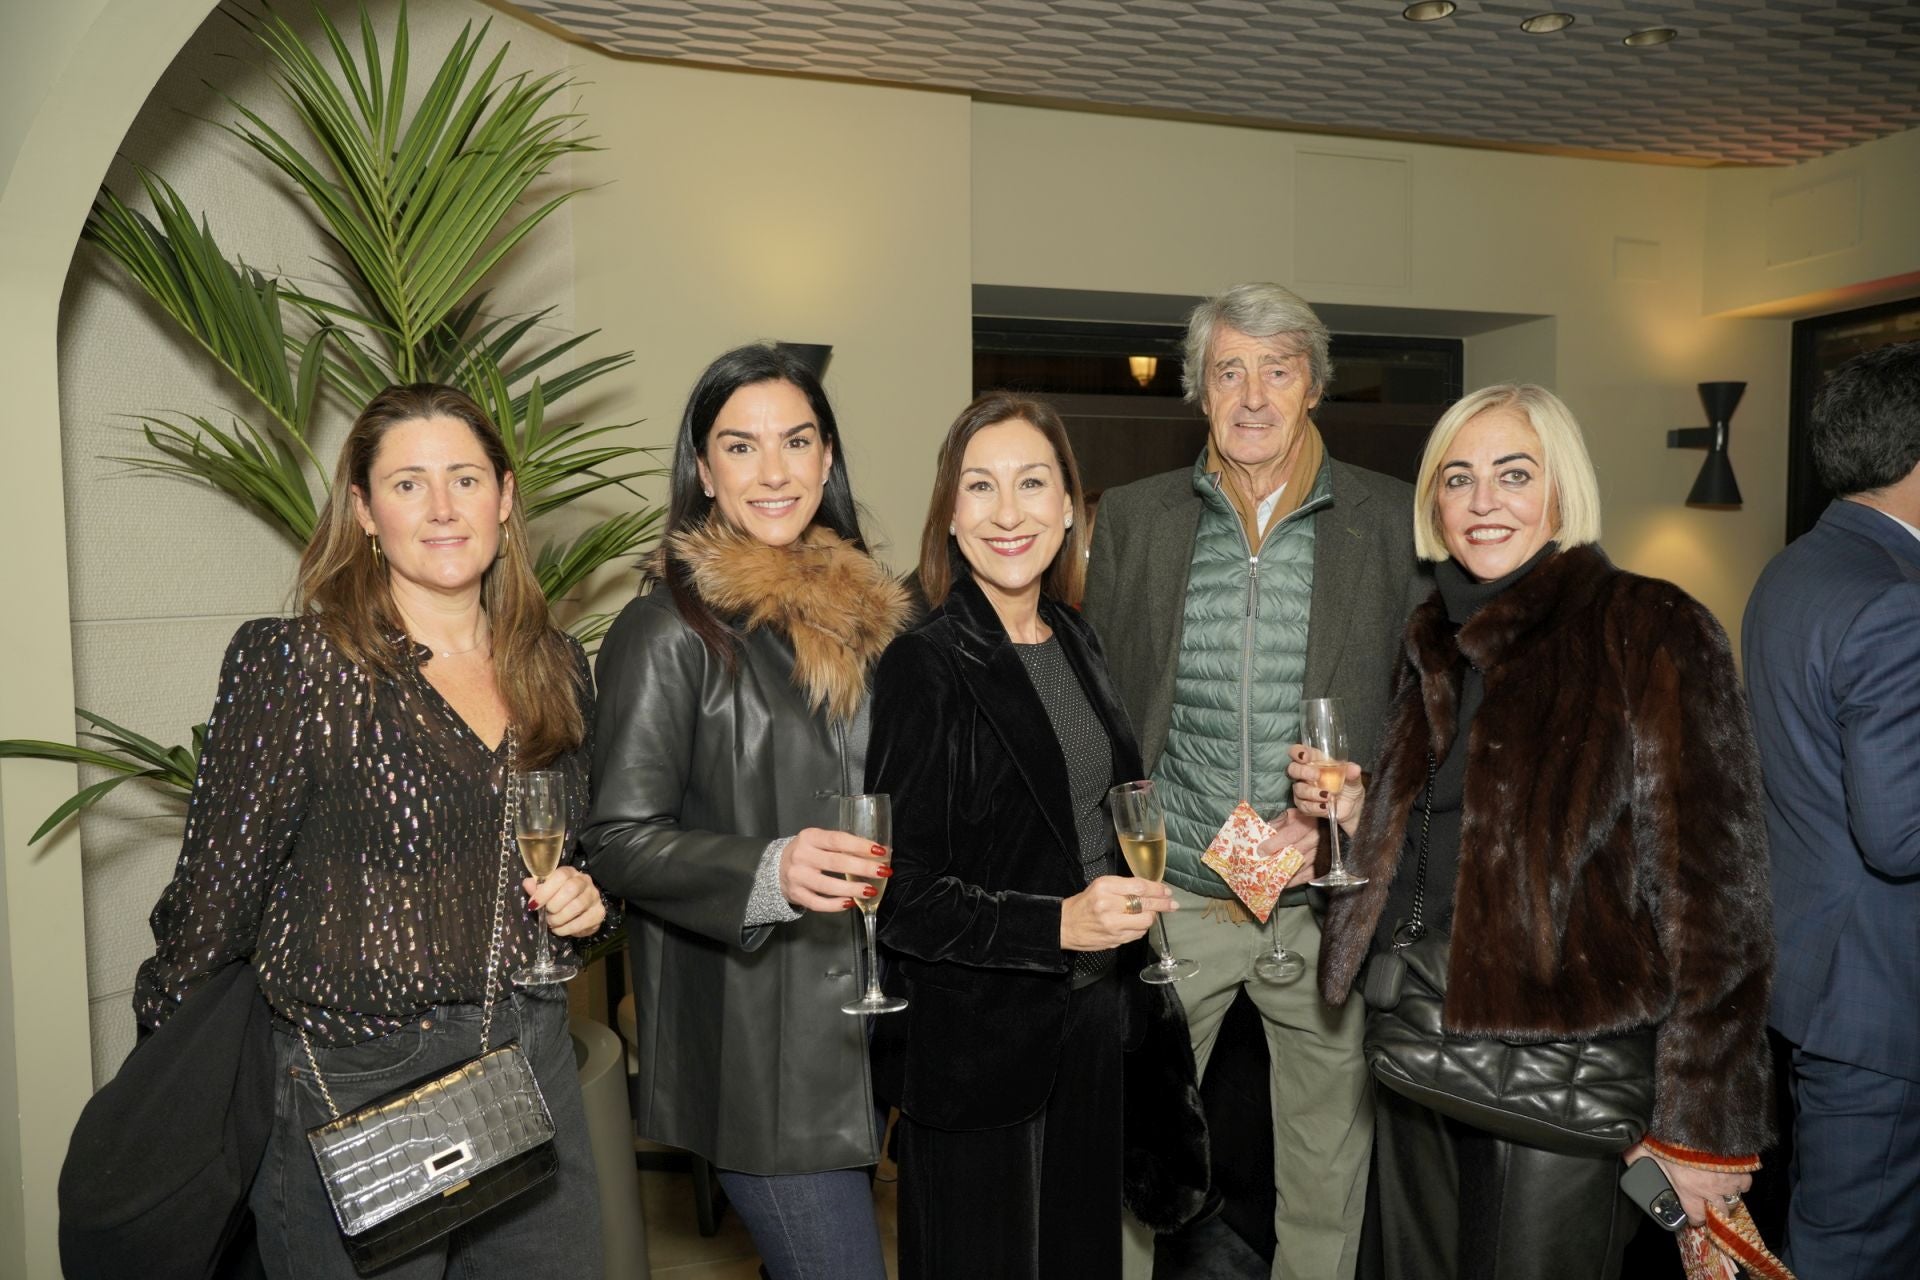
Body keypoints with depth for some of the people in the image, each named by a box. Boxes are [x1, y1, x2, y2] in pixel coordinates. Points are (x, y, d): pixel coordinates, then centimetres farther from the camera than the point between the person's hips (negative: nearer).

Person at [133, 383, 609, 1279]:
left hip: (536, 1072, 5)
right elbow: (217, 884, -5)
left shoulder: (556, 667, 5)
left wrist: (585, 896, -1)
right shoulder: (296, 664, -11)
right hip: (357, 1088, -4)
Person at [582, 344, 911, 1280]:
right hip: (752, 1037, -6)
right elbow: (619, 841, -14)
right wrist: (769, 871, -27)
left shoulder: (859, 612, 9)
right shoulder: (670, 631, -11)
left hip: (859, 1017, 7)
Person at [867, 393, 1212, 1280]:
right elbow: (900, 893, -18)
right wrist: (1057, 924, -27)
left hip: (1092, 1019, 7)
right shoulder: (926, 667, -17)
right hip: (975, 1040, -7)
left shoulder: (1074, 643, 5)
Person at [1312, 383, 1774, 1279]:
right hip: (1415, 1060, 6)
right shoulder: (1436, 642, 9)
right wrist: (1351, 810, 0)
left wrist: (1701, 1125, -14)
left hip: (1562, 1068, -6)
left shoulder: (1650, 632, -11)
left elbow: (1711, 887, -14)